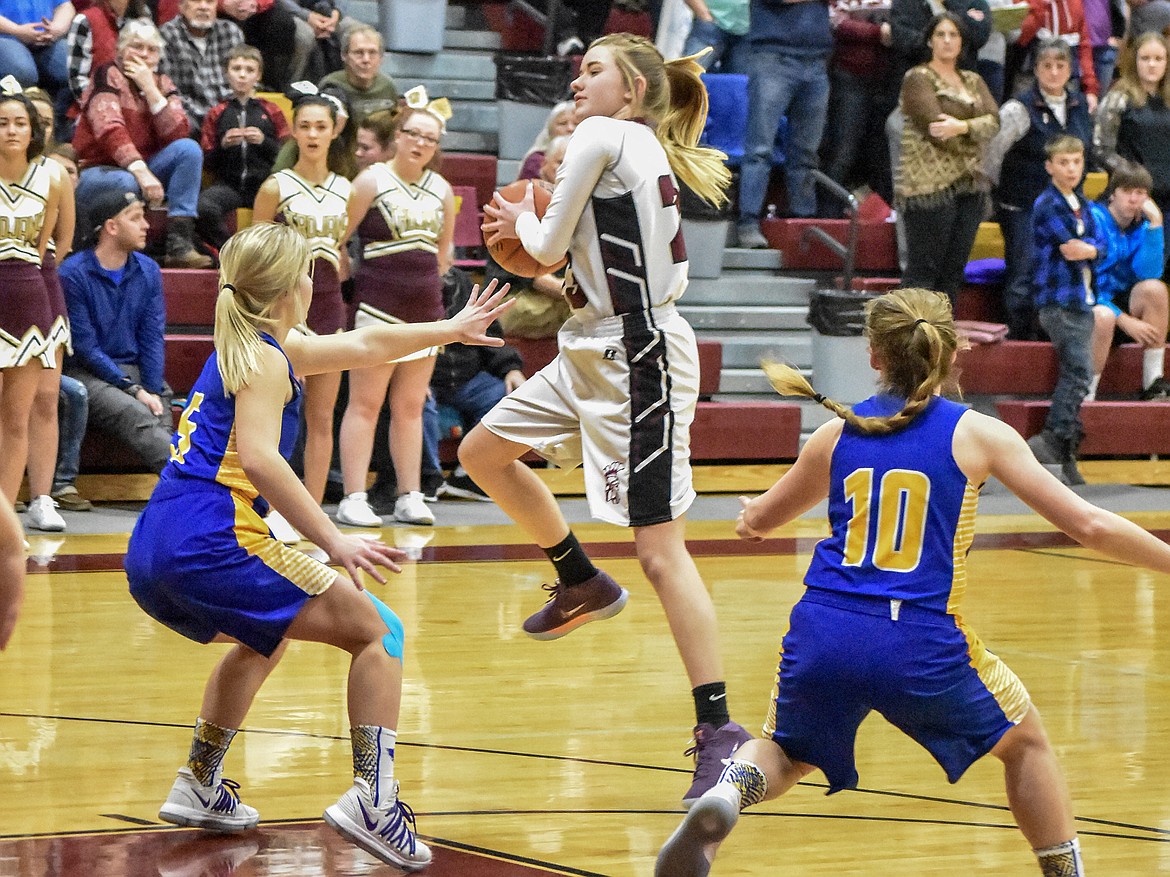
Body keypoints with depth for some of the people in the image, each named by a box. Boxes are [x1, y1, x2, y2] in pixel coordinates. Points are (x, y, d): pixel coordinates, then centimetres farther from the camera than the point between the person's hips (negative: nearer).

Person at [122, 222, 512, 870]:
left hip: (150, 557, 9)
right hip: (211, 545, -9)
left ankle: (198, 786, 34)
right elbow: (259, 459, -20)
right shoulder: (264, 359, -4)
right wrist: (333, 542, -23)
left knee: (264, 640, 37)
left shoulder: (240, 348, 24)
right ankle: (371, 798, -16)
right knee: (377, 632, -1)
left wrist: (449, 330, 46)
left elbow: (361, 345, 36)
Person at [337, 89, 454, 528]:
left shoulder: (442, 190, 9)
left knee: (410, 406, 8)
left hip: (425, 307, 5)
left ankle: (410, 497, 11)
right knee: (365, 402, -4)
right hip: (378, 306, -5)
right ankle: (353, 499, -4)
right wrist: (354, 283, -2)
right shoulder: (372, 181, -6)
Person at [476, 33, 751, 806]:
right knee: (483, 453, 20)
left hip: (639, 358, -10)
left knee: (661, 549, -12)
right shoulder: (647, 152, 16)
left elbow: (550, 247, -7)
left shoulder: (604, 135, -10)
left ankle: (720, 730, -13)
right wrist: (536, 235, 17)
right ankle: (582, 583, 33)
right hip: (596, 351, 10)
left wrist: (523, 221, 14)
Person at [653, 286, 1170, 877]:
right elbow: (1088, 525, -1)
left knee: (785, 754, 28)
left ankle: (729, 793, -6)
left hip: (824, 636, 2)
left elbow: (756, 522, 28)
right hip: (920, 645, -2)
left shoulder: (838, 432, 12)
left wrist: (749, 514, 52)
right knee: (1026, 741, 25)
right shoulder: (976, 434, 3)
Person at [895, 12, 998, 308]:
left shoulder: (973, 82, 20)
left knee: (954, 271, 5)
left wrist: (962, 127, -17)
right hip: (930, 184, -7)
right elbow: (935, 126, -13)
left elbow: (993, 121, 2)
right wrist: (975, 133, -2)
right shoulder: (918, 79, 0)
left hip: (970, 184, 7)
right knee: (923, 271, -9)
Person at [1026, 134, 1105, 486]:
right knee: (1078, 369, -17)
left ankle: (1063, 454, 10)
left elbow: (1101, 247, 4)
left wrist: (1087, 249, -14)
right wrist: (1091, 247, -4)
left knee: (1075, 374, 7)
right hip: (1058, 300, -8)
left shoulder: (1081, 204, 16)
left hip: (1083, 300, 8)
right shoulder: (1047, 205, -9)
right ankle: (1056, 440, -15)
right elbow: (1069, 247, -19)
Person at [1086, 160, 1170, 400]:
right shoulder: (1093, 220, -15)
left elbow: (1149, 273, -16)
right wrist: (1124, 320, -23)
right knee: (1104, 317, -38)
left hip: (1122, 303, 5)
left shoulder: (1142, 225, 1)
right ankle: (1086, 394, -23)